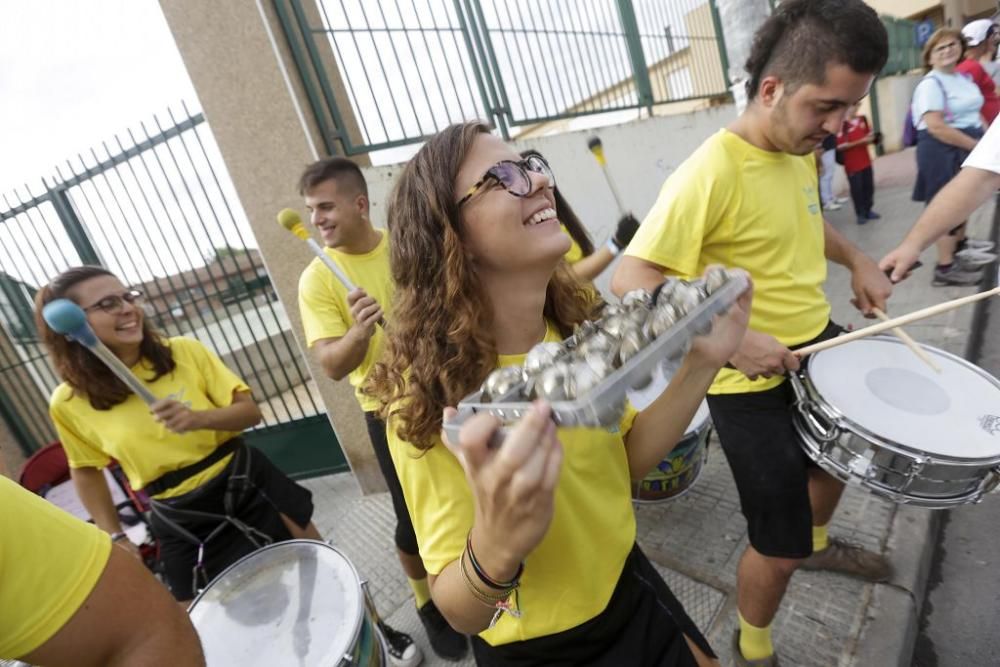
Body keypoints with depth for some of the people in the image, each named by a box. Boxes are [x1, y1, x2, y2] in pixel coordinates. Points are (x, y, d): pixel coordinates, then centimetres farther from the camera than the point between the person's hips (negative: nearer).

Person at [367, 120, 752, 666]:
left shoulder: (575, 325, -12)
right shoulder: (428, 394, -30)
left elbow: (628, 456, -1)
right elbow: (460, 612, -24)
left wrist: (701, 362, -14)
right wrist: (496, 547, -45)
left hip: (628, 586, 6)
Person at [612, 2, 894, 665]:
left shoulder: (802, 151, 2)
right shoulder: (710, 175, -26)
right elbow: (631, 281, -30)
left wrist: (857, 260, 6)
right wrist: (728, 340, -34)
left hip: (820, 346, 9)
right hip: (753, 385, -9)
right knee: (778, 548, 3)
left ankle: (820, 542, 66)